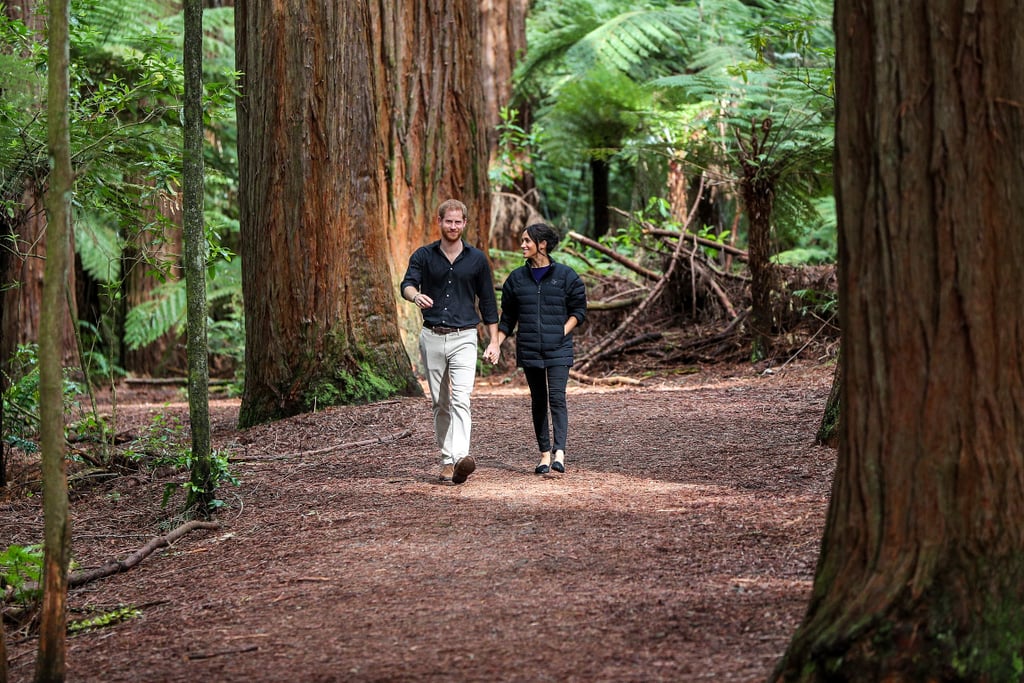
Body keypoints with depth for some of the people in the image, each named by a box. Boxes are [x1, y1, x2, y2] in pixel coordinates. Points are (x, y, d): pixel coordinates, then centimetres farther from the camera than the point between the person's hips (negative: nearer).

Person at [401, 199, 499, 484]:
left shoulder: (477, 258, 6)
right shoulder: (424, 255, 5)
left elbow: (488, 301, 11)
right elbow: (407, 284, -12)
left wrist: (494, 342, 6)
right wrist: (416, 296, -37)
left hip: (463, 337, -2)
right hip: (432, 337, 2)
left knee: (461, 399, -18)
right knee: (440, 403, 8)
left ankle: (461, 458, -31)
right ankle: (447, 460, 15)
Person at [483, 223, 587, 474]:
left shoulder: (565, 275, 0)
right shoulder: (517, 278, 8)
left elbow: (579, 309, 6)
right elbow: (508, 317, 14)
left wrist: (564, 331, -8)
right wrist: (495, 343, 4)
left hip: (558, 349, -3)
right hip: (529, 349, 3)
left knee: (557, 398, -14)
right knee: (538, 401, 7)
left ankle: (559, 454, -21)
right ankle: (544, 455, 13)